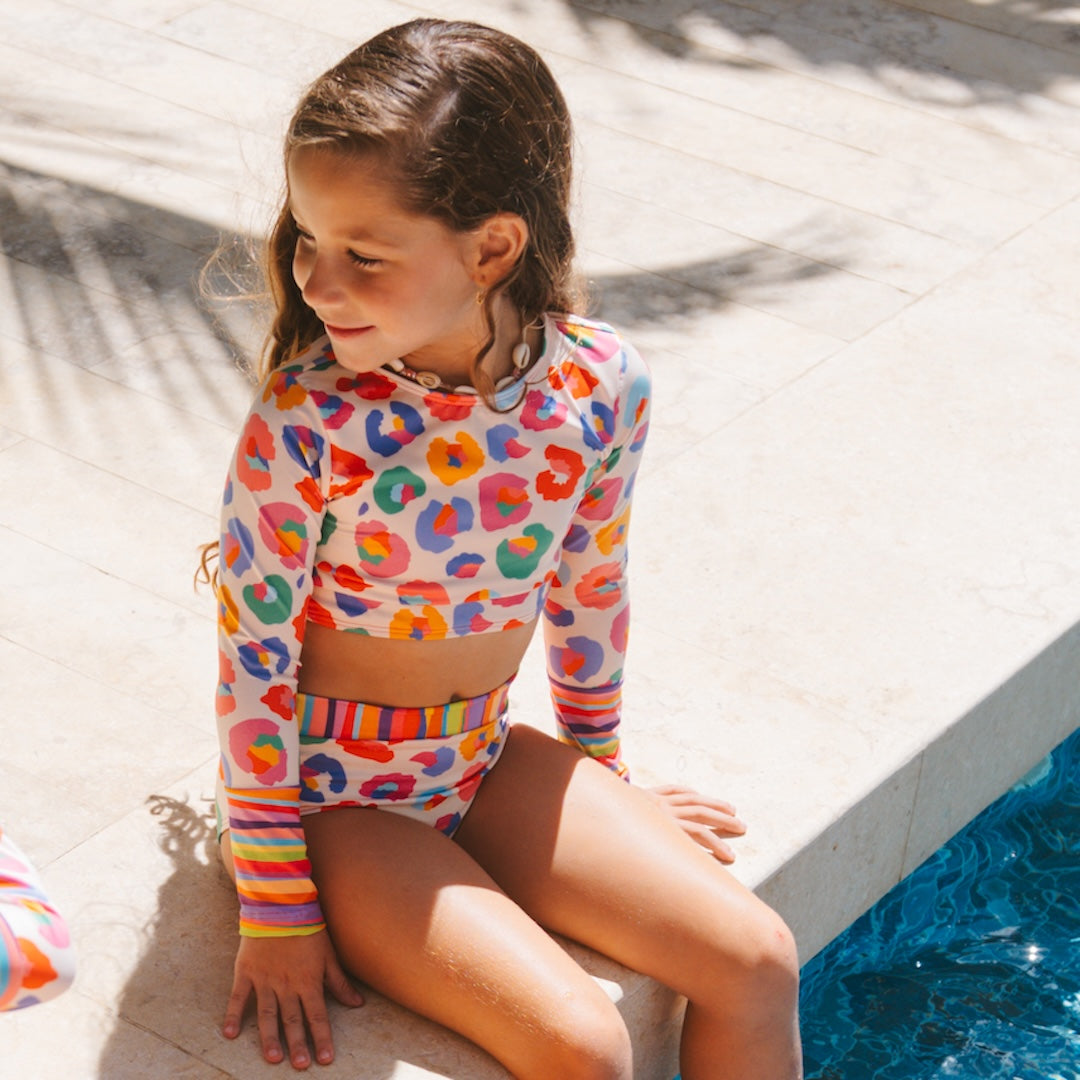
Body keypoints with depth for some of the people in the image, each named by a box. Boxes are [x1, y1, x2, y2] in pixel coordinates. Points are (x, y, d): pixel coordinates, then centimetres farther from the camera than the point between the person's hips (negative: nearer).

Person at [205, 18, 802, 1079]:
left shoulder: (600, 385, -14)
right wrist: (276, 906, -12)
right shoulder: (303, 429, -26)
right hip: (329, 791, -5)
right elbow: (252, 664, -16)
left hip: (484, 760, 5)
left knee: (756, 961, -1)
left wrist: (599, 764, 18)